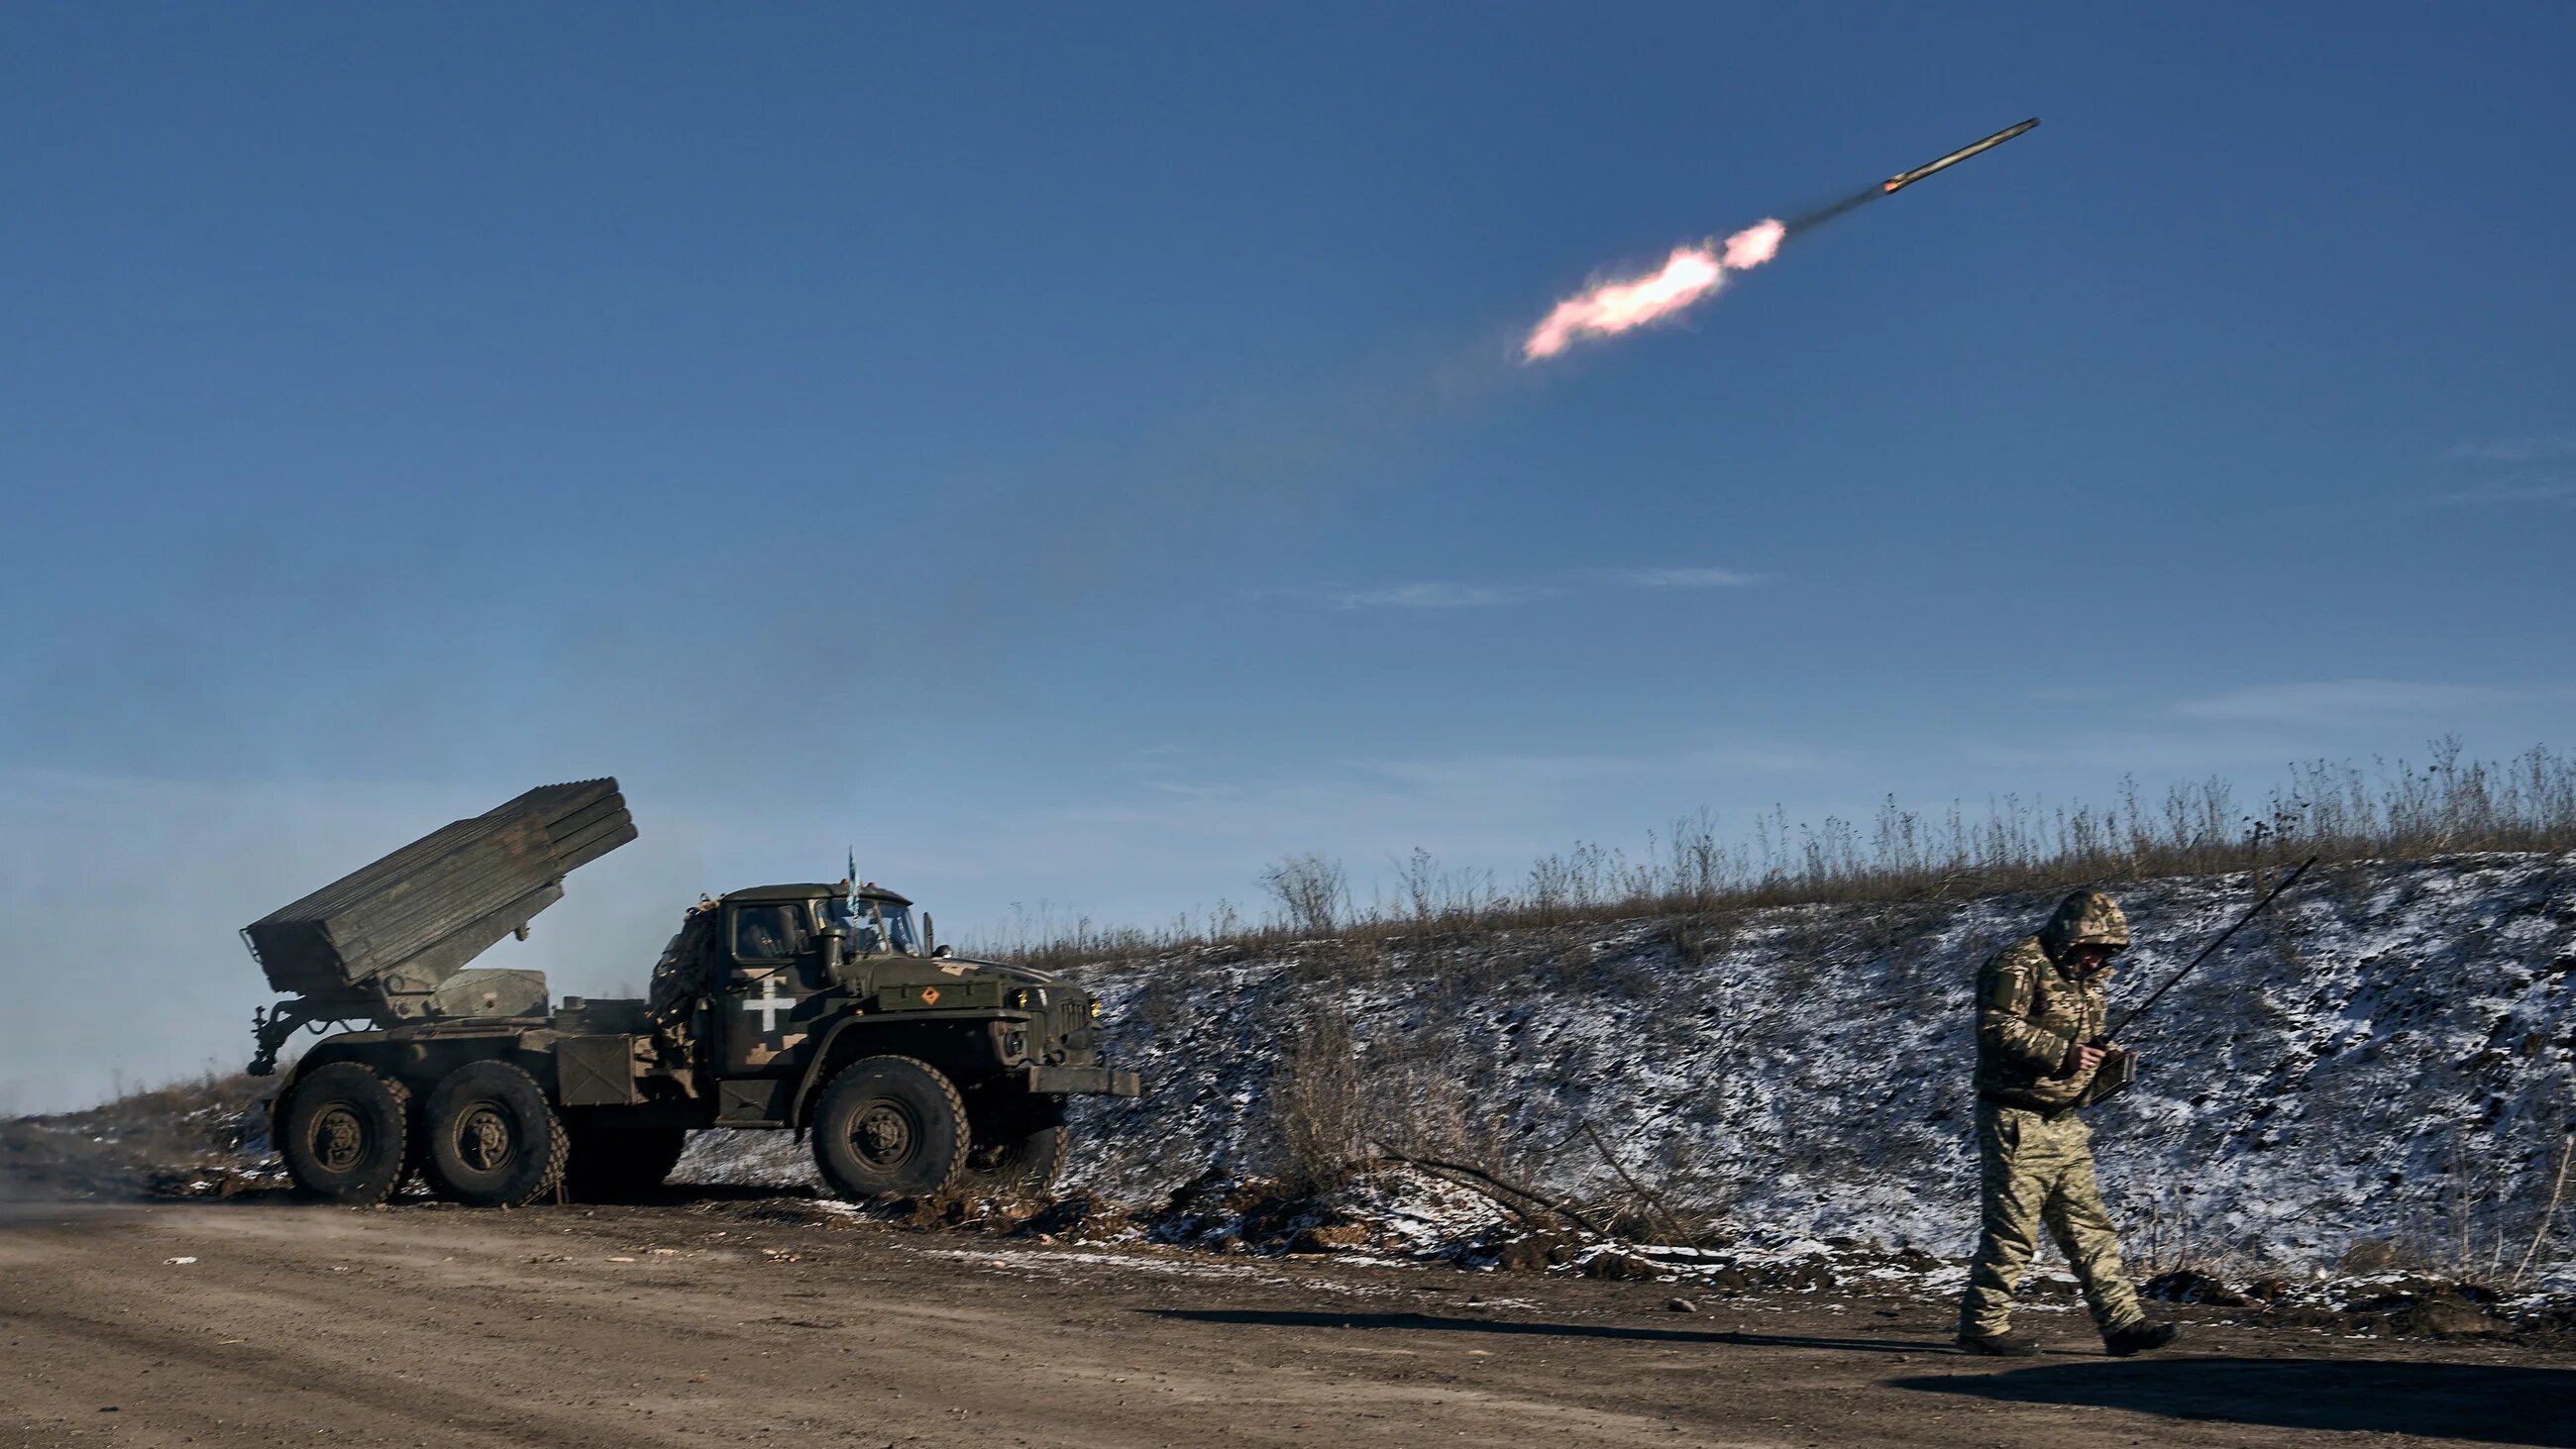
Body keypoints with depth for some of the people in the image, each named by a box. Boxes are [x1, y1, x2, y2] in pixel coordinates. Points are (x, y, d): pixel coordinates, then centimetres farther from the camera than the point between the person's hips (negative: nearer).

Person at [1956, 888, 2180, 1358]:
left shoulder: (2088, 976, 17)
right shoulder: (2019, 966, -12)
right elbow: (1997, 1028, -23)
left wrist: (2106, 1057, 5)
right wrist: (2062, 1053, -26)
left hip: (2065, 1124, 9)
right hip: (2016, 1121, -9)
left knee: (2089, 1226, 7)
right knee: (2012, 1229, -5)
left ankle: (2122, 1322, 7)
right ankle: (1982, 1325, 5)